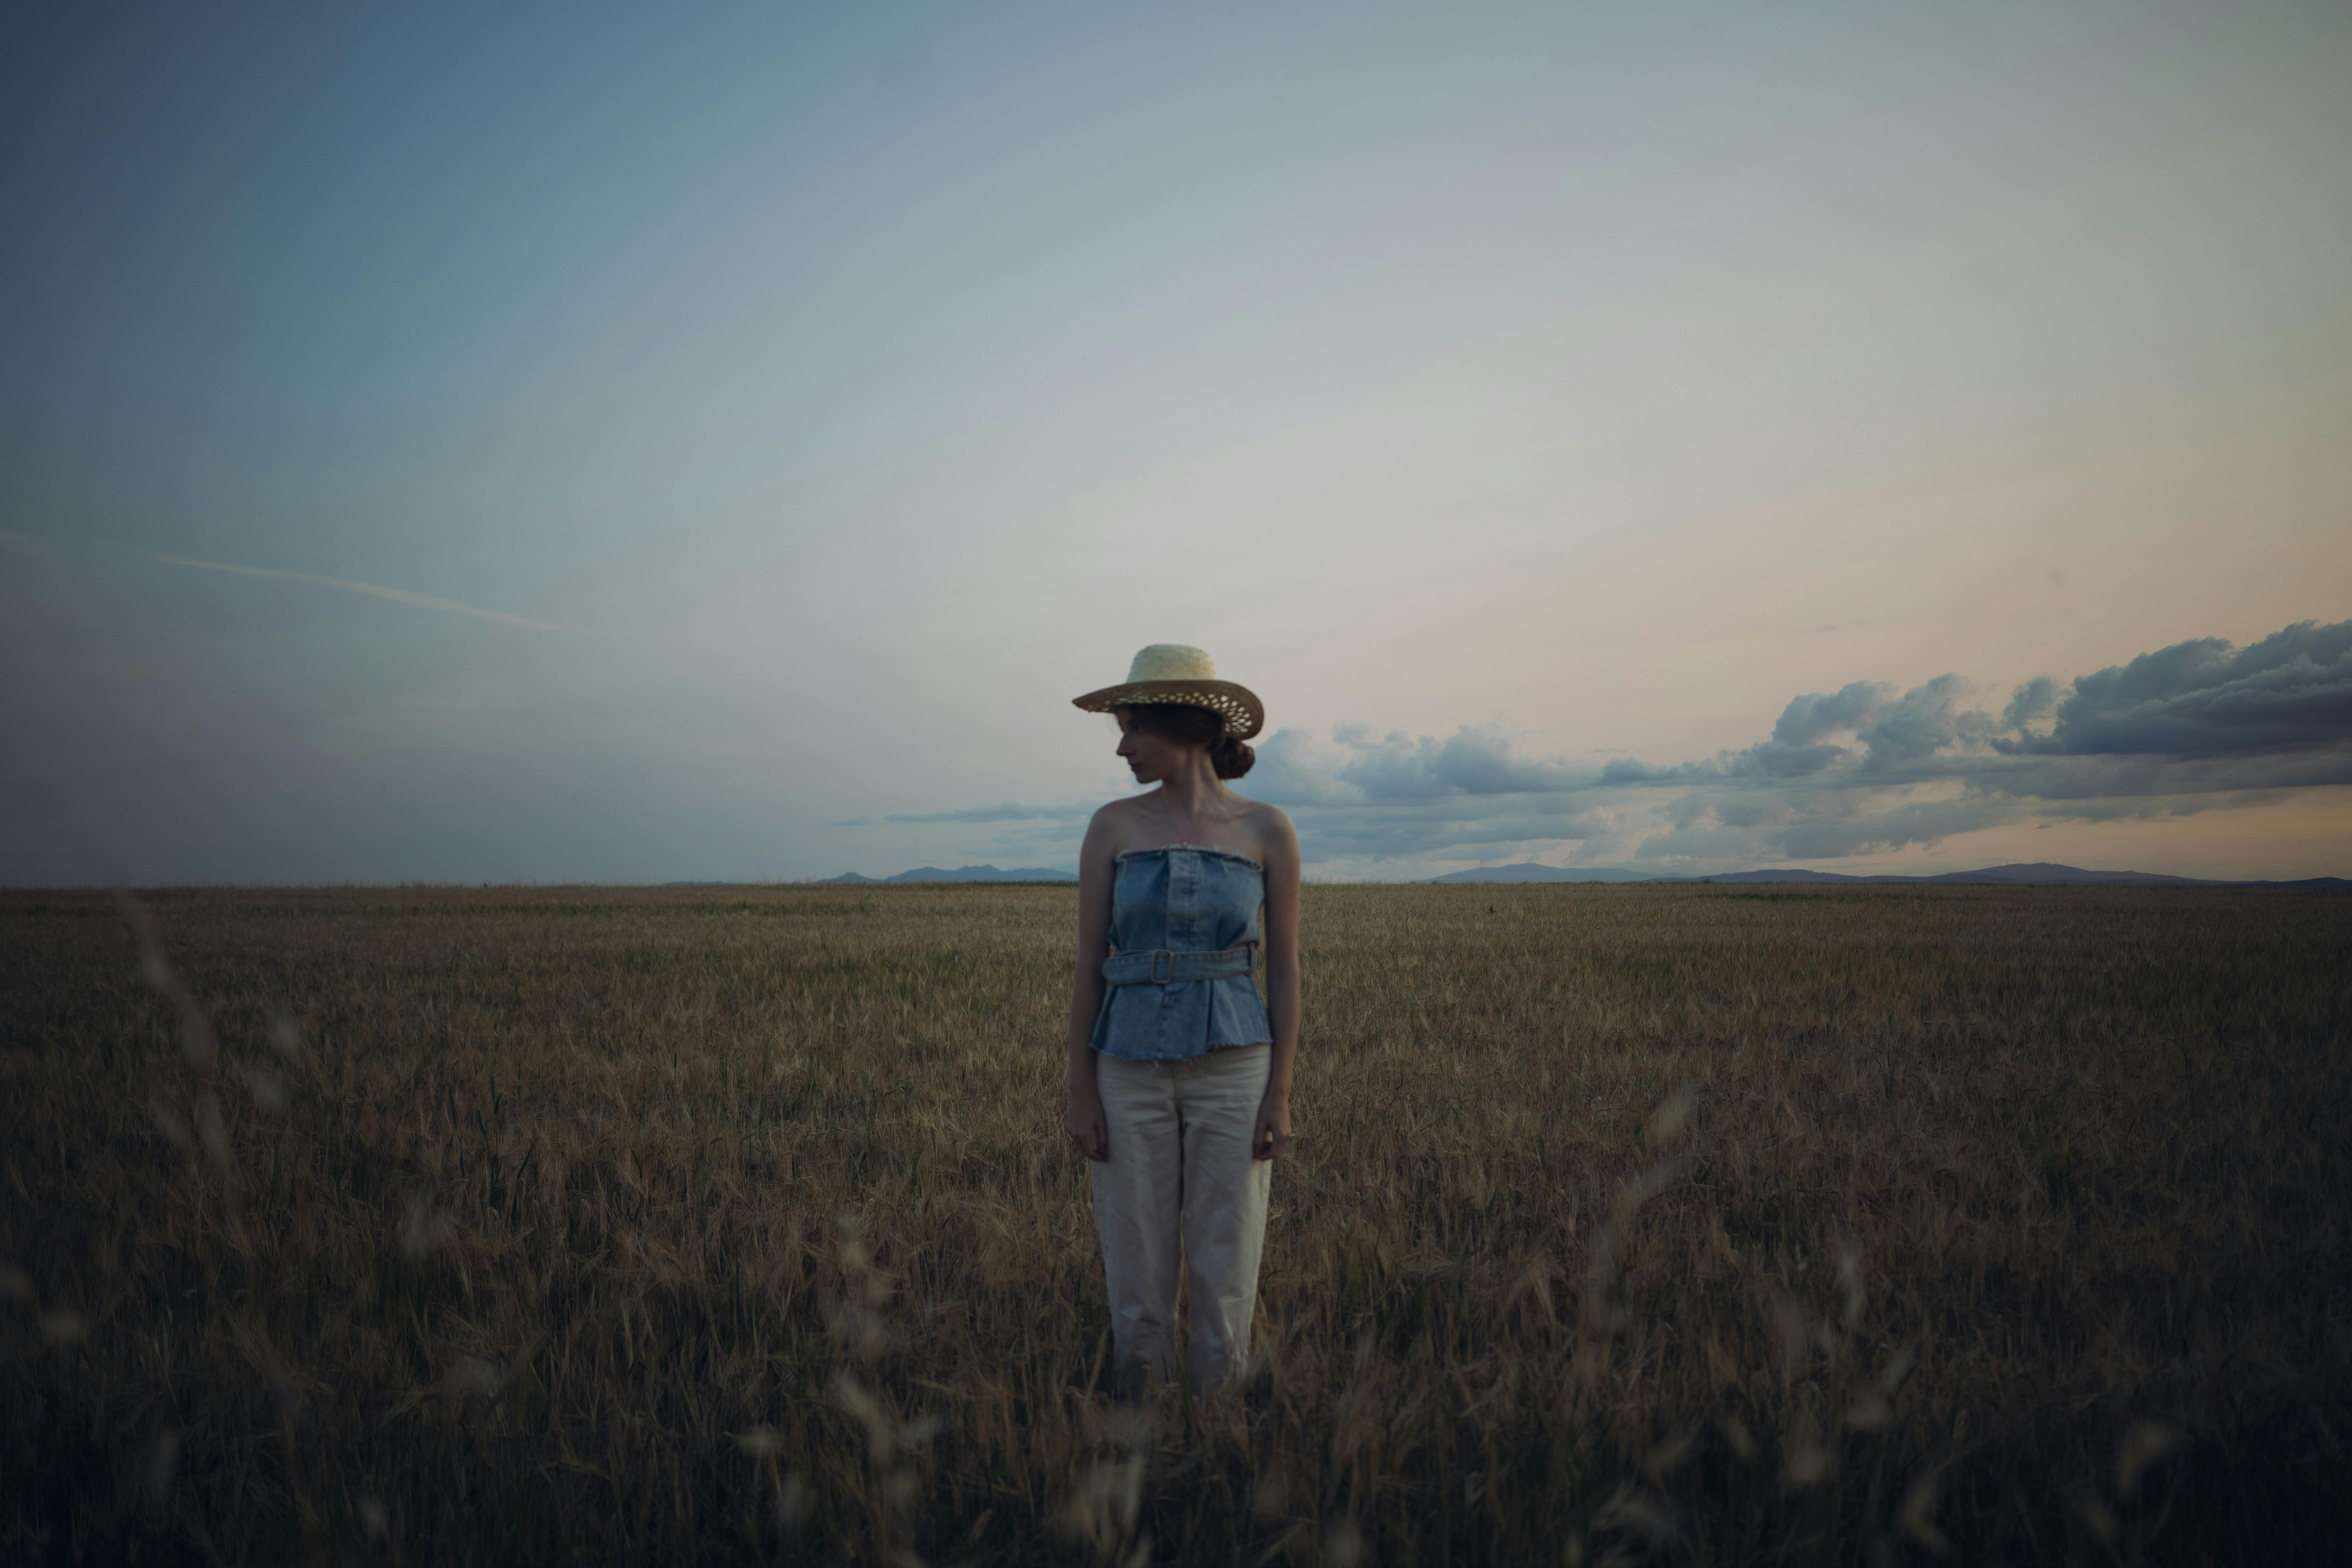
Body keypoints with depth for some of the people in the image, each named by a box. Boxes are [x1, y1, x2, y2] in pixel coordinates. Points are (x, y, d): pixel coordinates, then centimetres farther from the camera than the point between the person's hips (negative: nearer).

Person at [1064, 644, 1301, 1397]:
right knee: (1136, 1275, 8)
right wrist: (1080, 1093, -3)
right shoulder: (1113, 826, 1)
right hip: (1131, 1071, 1)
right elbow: (1089, 965, 1)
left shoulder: (1267, 831, 0)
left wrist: (1280, 1097, -3)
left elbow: (1284, 969, 2)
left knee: (1226, 1273, 5)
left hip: (1232, 1069, -1)